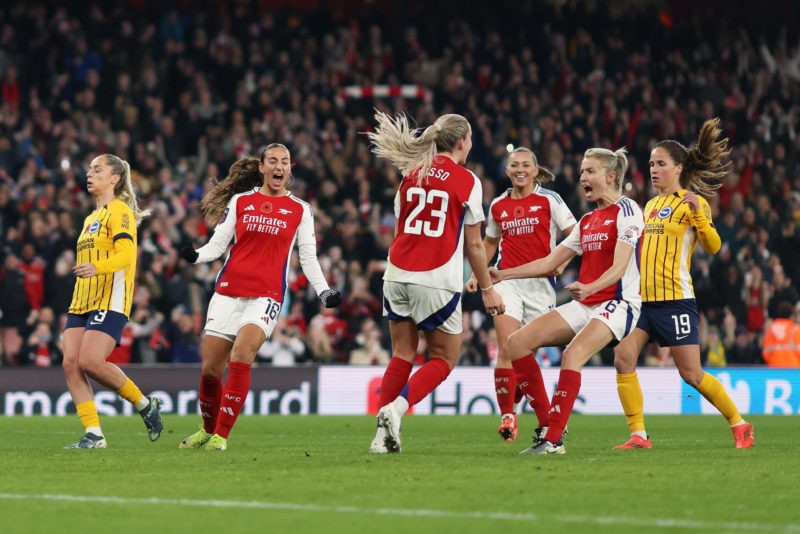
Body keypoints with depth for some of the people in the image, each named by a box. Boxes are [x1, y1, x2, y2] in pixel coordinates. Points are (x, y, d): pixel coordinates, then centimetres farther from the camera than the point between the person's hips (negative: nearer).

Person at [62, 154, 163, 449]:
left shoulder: (119, 211, -4)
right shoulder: (91, 219, 24)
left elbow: (126, 254, -18)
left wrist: (96, 267, -35)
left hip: (110, 300, -9)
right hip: (81, 302, 9)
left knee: (90, 361, -22)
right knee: (70, 363, -8)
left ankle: (145, 405, -2)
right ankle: (93, 434, -7)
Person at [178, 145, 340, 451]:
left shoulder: (300, 209, 9)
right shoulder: (239, 201, 11)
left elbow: (308, 259, 12)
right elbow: (218, 243, 9)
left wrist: (324, 292, -1)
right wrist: (195, 256, -12)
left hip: (266, 296, -2)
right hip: (228, 293, 2)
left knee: (240, 357, -23)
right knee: (210, 369, 1)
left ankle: (222, 435, -15)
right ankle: (208, 429, 25)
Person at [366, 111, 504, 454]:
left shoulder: (411, 174, 10)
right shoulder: (467, 181, -3)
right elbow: (474, 246, 0)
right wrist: (487, 288, 9)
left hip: (398, 274, 5)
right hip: (438, 281, -5)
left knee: (402, 355, 14)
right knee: (443, 360, 8)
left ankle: (383, 436, 4)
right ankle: (396, 408, -15)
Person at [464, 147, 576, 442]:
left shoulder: (549, 200, -1)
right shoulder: (498, 206, 10)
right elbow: (490, 242, 26)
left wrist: (560, 261, -14)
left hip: (540, 282, -2)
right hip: (507, 281, 2)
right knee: (507, 349, -14)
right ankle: (507, 415, -12)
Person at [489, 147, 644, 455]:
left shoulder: (626, 210, -7)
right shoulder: (587, 222, 19)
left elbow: (619, 267, -18)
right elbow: (549, 263, 21)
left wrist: (589, 288, -36)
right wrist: (502, 275, 13)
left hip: (618, 304, -9)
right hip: (584, 305, 9)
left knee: (572, 354, -32)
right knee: (517, 342, -4)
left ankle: (553, 440, -31)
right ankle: (547, 423, -3)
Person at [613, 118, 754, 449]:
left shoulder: (691, 202, -4)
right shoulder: (651, 205, 17)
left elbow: (712, 246, -16)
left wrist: (698, 214, -30)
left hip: (674, 298, -7)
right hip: (643, 298, 7)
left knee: (691, 374, -4)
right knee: (623, 357, -13)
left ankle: (739, 424, 15)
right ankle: (638, 435, -10)